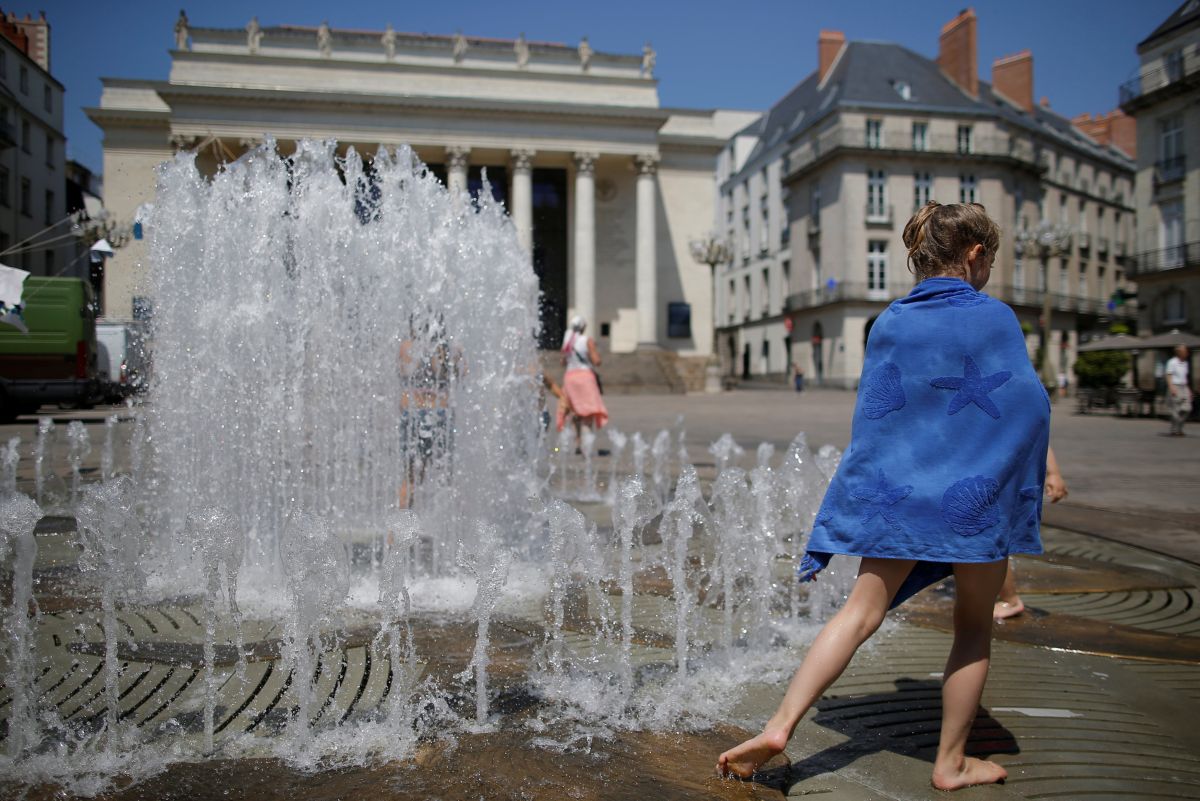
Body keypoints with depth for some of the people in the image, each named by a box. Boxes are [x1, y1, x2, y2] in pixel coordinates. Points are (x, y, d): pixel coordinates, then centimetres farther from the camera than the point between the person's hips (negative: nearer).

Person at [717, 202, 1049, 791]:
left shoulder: (888, 323, 5)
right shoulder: (994, 318, -6)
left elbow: (873, 413, 7)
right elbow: (1030, 407, -5)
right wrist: (1027, 483, 8)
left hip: (895, 491, 3)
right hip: (975, 495, -3)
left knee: (861, 612, 3)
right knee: (974, 627, 13)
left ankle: (779, 726, -8)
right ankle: (951, 763, 21)